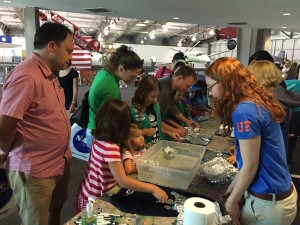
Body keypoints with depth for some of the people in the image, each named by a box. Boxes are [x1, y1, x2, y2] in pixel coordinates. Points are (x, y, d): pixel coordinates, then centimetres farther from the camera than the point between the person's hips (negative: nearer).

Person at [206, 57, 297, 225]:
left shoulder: (244, 111, -24)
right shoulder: (257, 103, 4)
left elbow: (250, 166, -20)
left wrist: (232, 201, -7)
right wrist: (231, 189, 9)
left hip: (269, 203, -8)